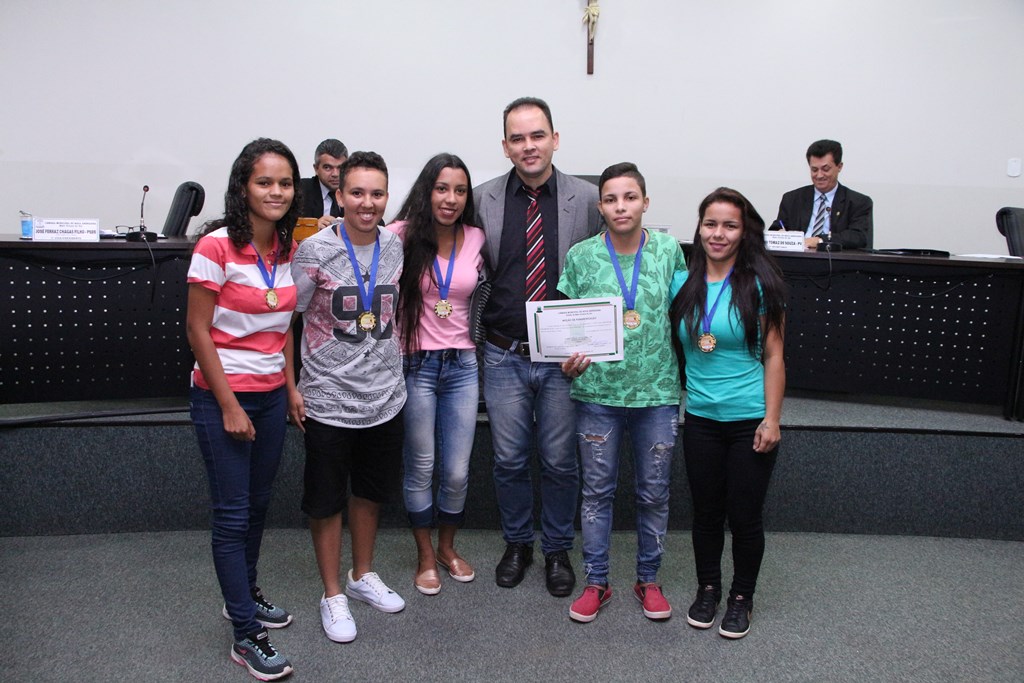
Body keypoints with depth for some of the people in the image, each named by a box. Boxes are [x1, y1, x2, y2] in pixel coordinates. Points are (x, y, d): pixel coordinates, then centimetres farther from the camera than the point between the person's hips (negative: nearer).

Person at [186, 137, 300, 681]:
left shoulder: (287, 248, 4)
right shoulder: (217, 246, -16)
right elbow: (197, 330, -15)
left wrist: (290, 383, 9)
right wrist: (229, 407, -15)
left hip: (271, 394, 7)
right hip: (222, 395, -6)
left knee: (258, 503, 18)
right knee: (232, 513, 1)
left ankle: (244, 595, 38)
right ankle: (246, 636, 12)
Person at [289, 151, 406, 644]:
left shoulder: (396, 247, 1)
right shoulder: (314, 250, -12)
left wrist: (394, 357, 11)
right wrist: (290, 386, -10)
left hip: (384, 395, 5)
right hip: (328, 399, -4)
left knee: (370, 491, 20)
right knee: (327, 500, 10)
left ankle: (363, 575, 41)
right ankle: (333, 595, 28)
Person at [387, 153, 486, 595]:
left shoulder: (477, 239, 2)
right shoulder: (403, 235, -6)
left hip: (462, 364, 3)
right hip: (416, 364, -2)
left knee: (457, 472, 8)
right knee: (420, 468, 9)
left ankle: (447, 546, 34)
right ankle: (425, 556, 29)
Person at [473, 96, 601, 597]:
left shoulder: (589, 200, -4)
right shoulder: (483, 200, -1)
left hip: (565, 356, -1)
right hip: (505, 354, 1)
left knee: (560, 462, 11)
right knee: (509, 460, 13)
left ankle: (557, 550, 32)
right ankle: (516, 544, 35)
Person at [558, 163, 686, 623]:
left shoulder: (668, 251, 1)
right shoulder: (581, 256, -1)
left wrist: (683, 375, 2)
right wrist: (570, 360, -13)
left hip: (657, 391, 1)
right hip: (598, 391, 0)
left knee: (654, 493, 11)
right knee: (597, 489, 9)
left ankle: (648, 579, 30)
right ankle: (596, 582, 25)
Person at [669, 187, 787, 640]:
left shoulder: (759, 284, -7)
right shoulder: (683, 283, 2)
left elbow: (773, 356, -6)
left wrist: (772, 419, -10)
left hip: (750, 419, -3)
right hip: (700, 416, 3)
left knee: (744, 516, 7)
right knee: (706, 512, 15)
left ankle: (742, 597, 28)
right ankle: (707, 589, 34)